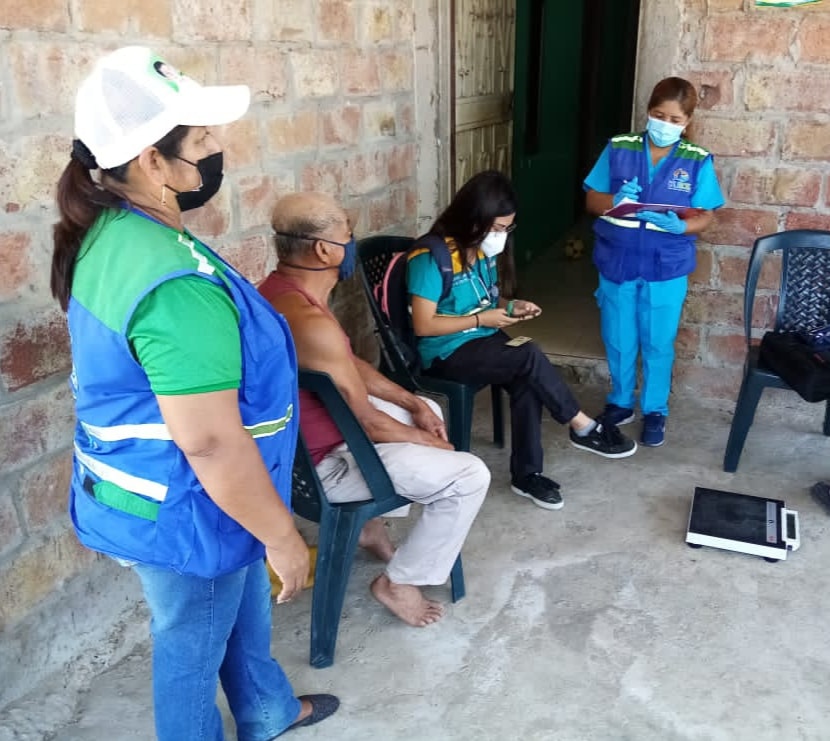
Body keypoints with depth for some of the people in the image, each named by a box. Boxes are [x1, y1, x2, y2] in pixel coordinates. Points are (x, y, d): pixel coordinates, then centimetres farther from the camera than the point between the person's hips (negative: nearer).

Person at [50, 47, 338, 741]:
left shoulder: (106, 234, -2)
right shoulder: (175, 285, -34)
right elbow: (212, 445, -31)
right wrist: (282, 536, -18)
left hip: (142, 489, 10)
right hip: (183, 513, -10)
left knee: (244, 609, 30)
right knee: (193, 648, 17)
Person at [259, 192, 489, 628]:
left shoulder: (281, 290, 0)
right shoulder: (310, 323, -32)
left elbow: (349, 364, 10)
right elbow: (367, 423, -24)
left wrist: (414, 403, 5)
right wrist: (430, 443, -6)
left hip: (310, 428, 10)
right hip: (323, 459, -10)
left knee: (426, 412, 27)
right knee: (469, 476, -11)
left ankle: (372, 522, 32)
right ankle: (399, 582, 7)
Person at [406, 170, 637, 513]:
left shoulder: (482, 248, 5)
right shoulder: (431, 257, -19)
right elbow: (423, 325, -20)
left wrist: (510, 306, -2)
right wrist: (481, 320, -18)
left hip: (484, 339, 7)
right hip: (447, 352, -7)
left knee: (527, 382, -23)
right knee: (530, 357, -28)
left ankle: (526, 474, -12)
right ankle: (583, 428, -11)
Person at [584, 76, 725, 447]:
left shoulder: (698, 161, -4)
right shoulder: (618, 149, -2)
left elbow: (704, 217, -3)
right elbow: (592, 200, -1)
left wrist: (678, 226, -25)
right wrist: (615, 200, -22)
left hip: (666, 268, -1)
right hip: (617, 263, 1)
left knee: (658, 344, 9)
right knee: (618, 341, 13)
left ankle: (655, 410, 27)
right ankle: (621, 402, 33)